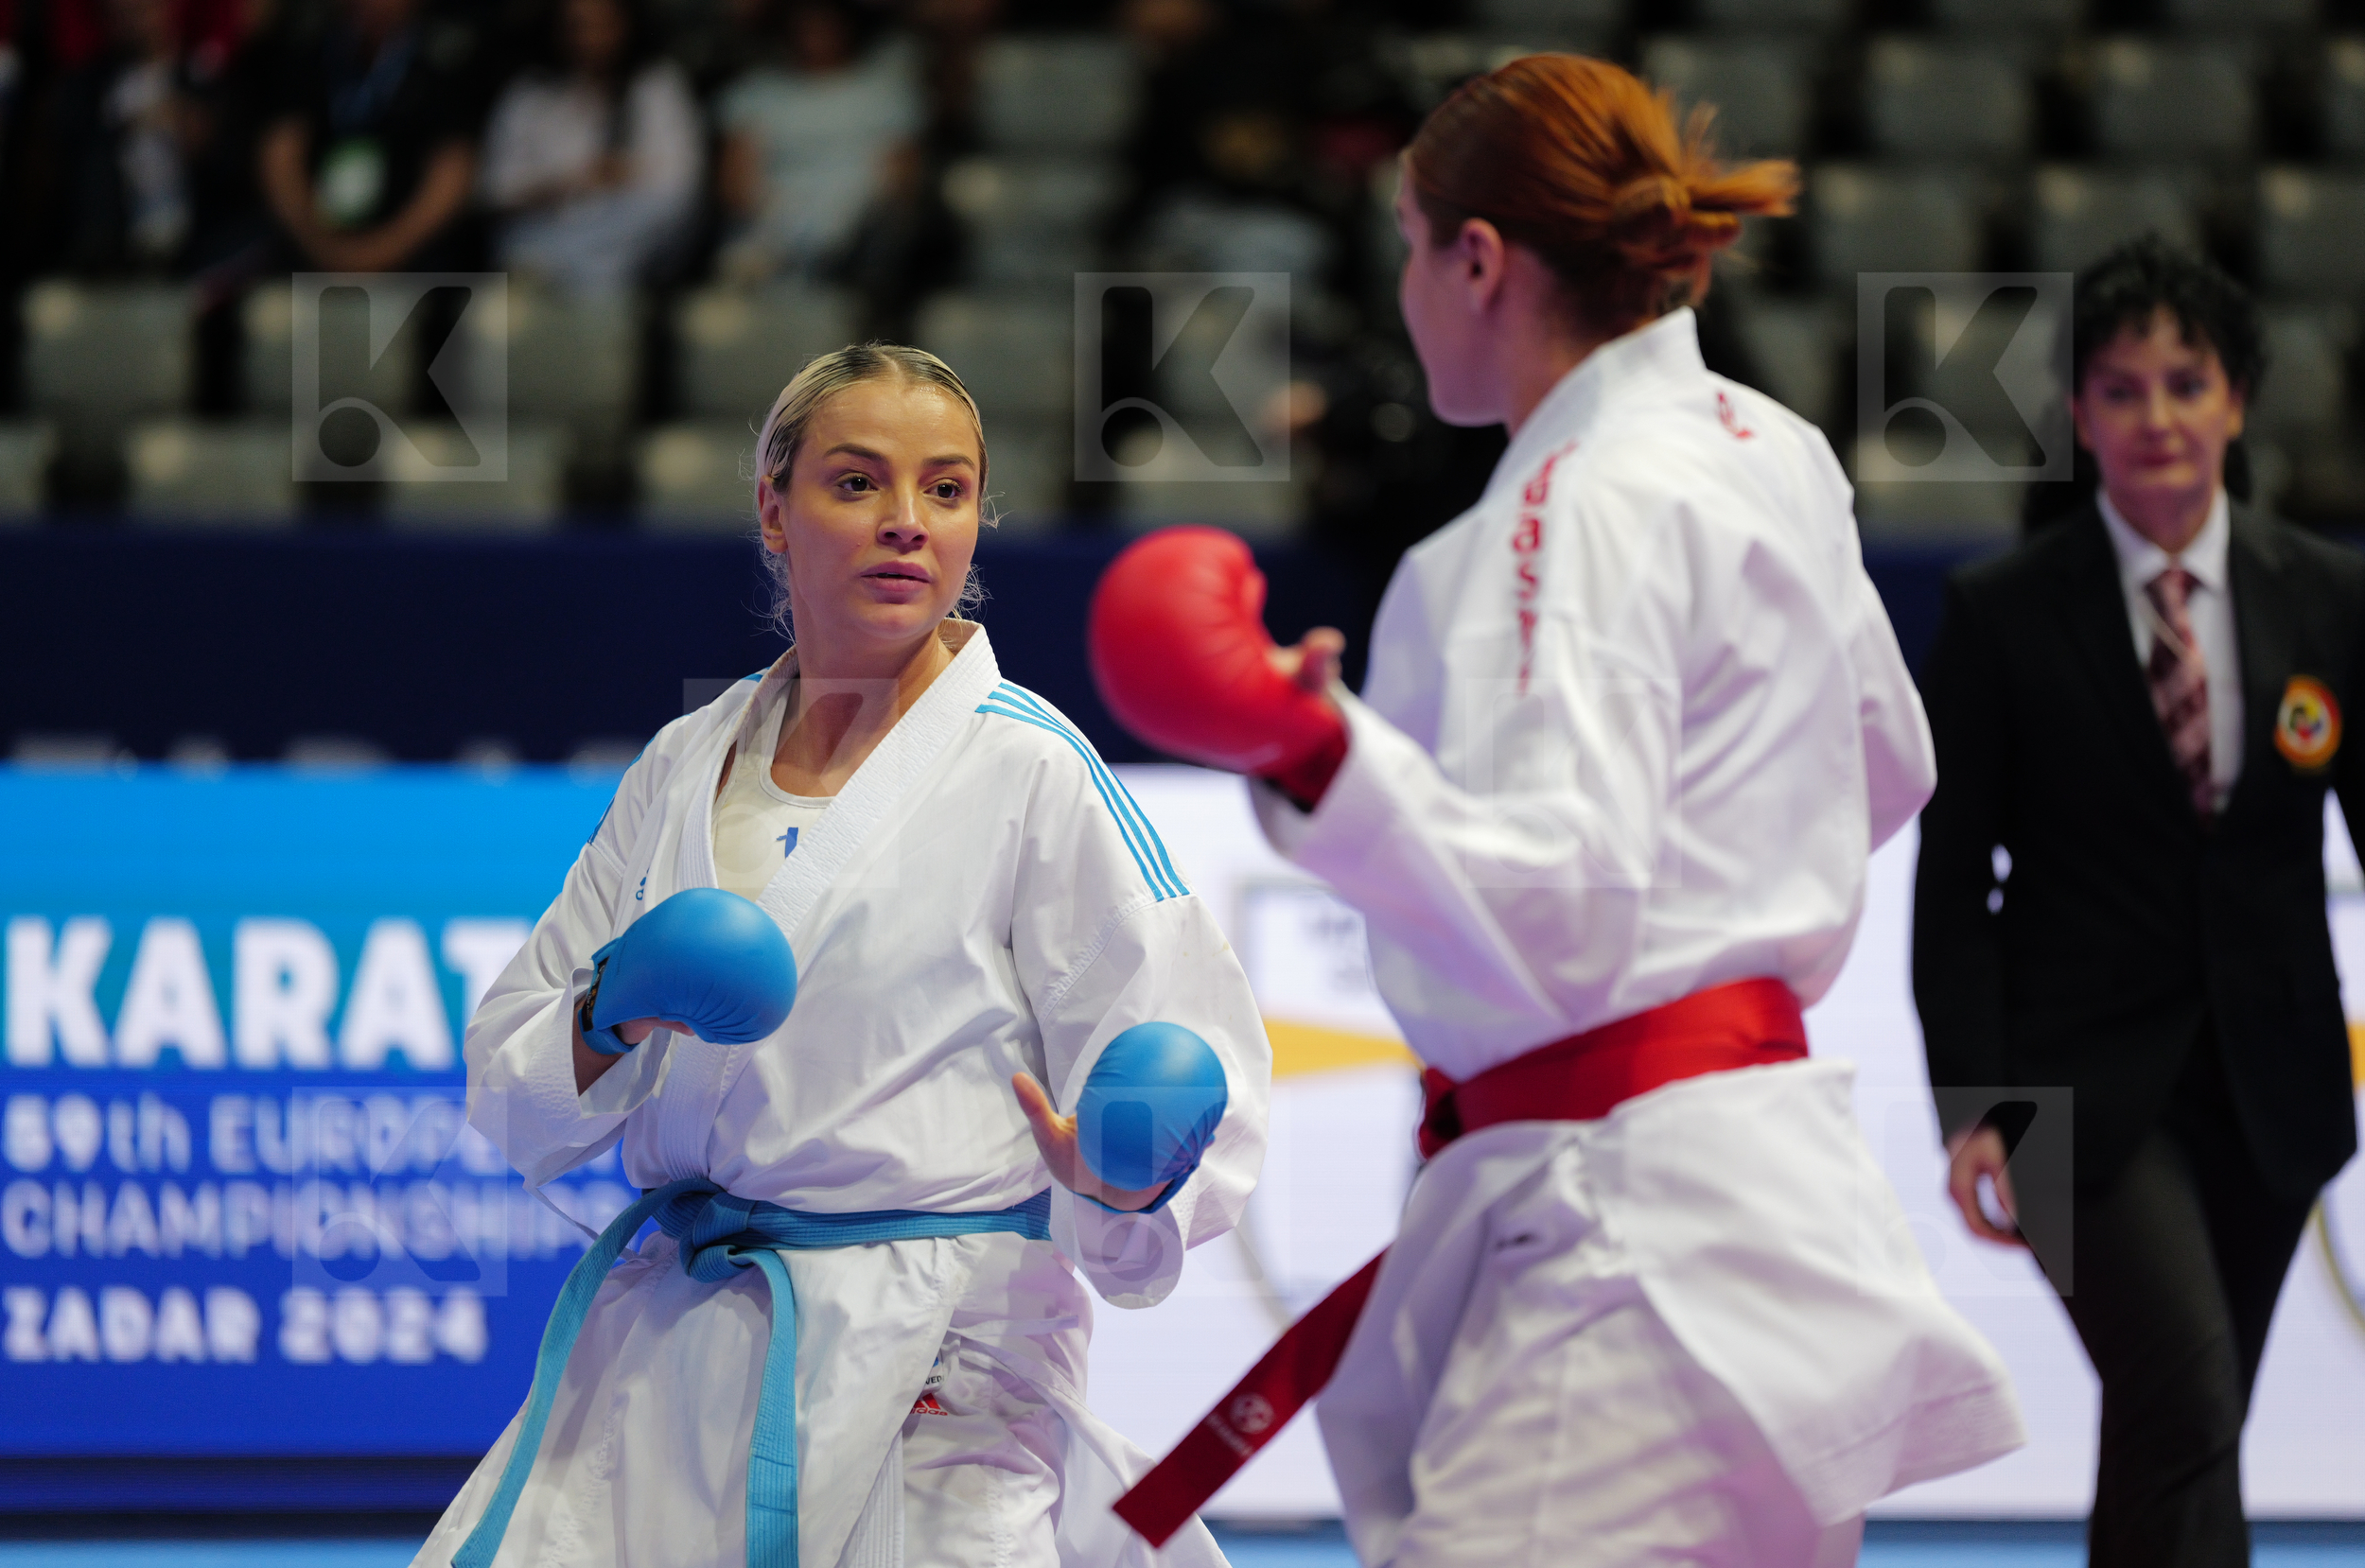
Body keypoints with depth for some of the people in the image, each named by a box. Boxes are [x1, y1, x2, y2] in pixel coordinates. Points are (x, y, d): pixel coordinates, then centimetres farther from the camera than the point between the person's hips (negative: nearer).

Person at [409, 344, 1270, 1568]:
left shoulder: (1031, 773, -4)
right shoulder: (684, 768, 11)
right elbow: (512, 1082, 13)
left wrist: (1120, 1189, -29)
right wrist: (609, 1027, -9)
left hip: (936, 1369, -4)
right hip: (672, 1357, 5)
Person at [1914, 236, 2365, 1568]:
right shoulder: (2002, 618, -4)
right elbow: (1954, 883, -3)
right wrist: (1972, 1107, -11)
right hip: (2088, 1080, -4)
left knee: (2174, 1442, 11)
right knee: (2187, 1406, -19)